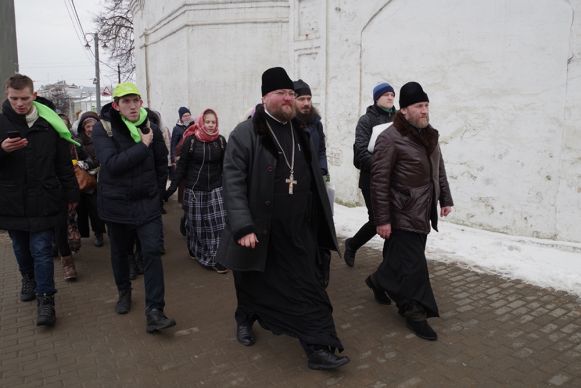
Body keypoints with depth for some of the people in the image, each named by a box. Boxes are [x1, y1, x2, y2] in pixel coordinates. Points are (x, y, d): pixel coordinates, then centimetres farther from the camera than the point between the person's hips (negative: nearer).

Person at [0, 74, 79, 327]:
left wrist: (71, 193, 6)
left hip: (43, 200, -2)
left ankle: (45, 300, 5)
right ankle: (28, 279, 43)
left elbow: (64, 162, 4)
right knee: (21, 247, 18)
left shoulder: (49, 123, -1)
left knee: (41, 250, -2)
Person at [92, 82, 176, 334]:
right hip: (116, 204, -1)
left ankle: (154, 312, -5)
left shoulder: (151, 129, 0)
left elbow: (162, 163, 14)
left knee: (153, 252, -8)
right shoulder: (103, 129, -10)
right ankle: (124, 293, 41)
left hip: (147, 203, 1)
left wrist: (155, 188, 9)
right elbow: (111, 164, -25)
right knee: (120, 252, 16)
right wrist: (143, 145, -22)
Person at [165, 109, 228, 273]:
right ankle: (196, 252, 28)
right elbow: (182, 165, -3)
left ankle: (215, 258, 6)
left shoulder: (221, 140, 1)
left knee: (218, 223, -5)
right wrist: (173, 186, -7)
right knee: (196, 223, 8)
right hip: (194, 189, -1)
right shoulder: (191, 140, -5)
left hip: (215, 188, 1)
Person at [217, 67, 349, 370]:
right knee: (253, 286, 17)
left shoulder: (301, 134, 9)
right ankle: (245, 320, 46)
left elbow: (314, 181, 16)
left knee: (306, 289, 5)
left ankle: (319, 348, 16)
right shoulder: (245, 134, -10)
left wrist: (322, 223, 15)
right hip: (257, 232, -4)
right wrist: (242, 227, -23)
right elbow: (233, 183, -15)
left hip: (298, 233, 4)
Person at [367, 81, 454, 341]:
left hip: (422, 214, 8)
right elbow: (380, 181, -17)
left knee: (400, 257, 18)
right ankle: (415, 312, 13)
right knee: (413, 265, -2)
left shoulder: (429, 135, 11)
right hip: (402, 216, -8)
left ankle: (379, 281, 42)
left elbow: (439, 169, 22)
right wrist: (382, 219, -18)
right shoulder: (390, 138, -15)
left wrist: (445, 198, 18)